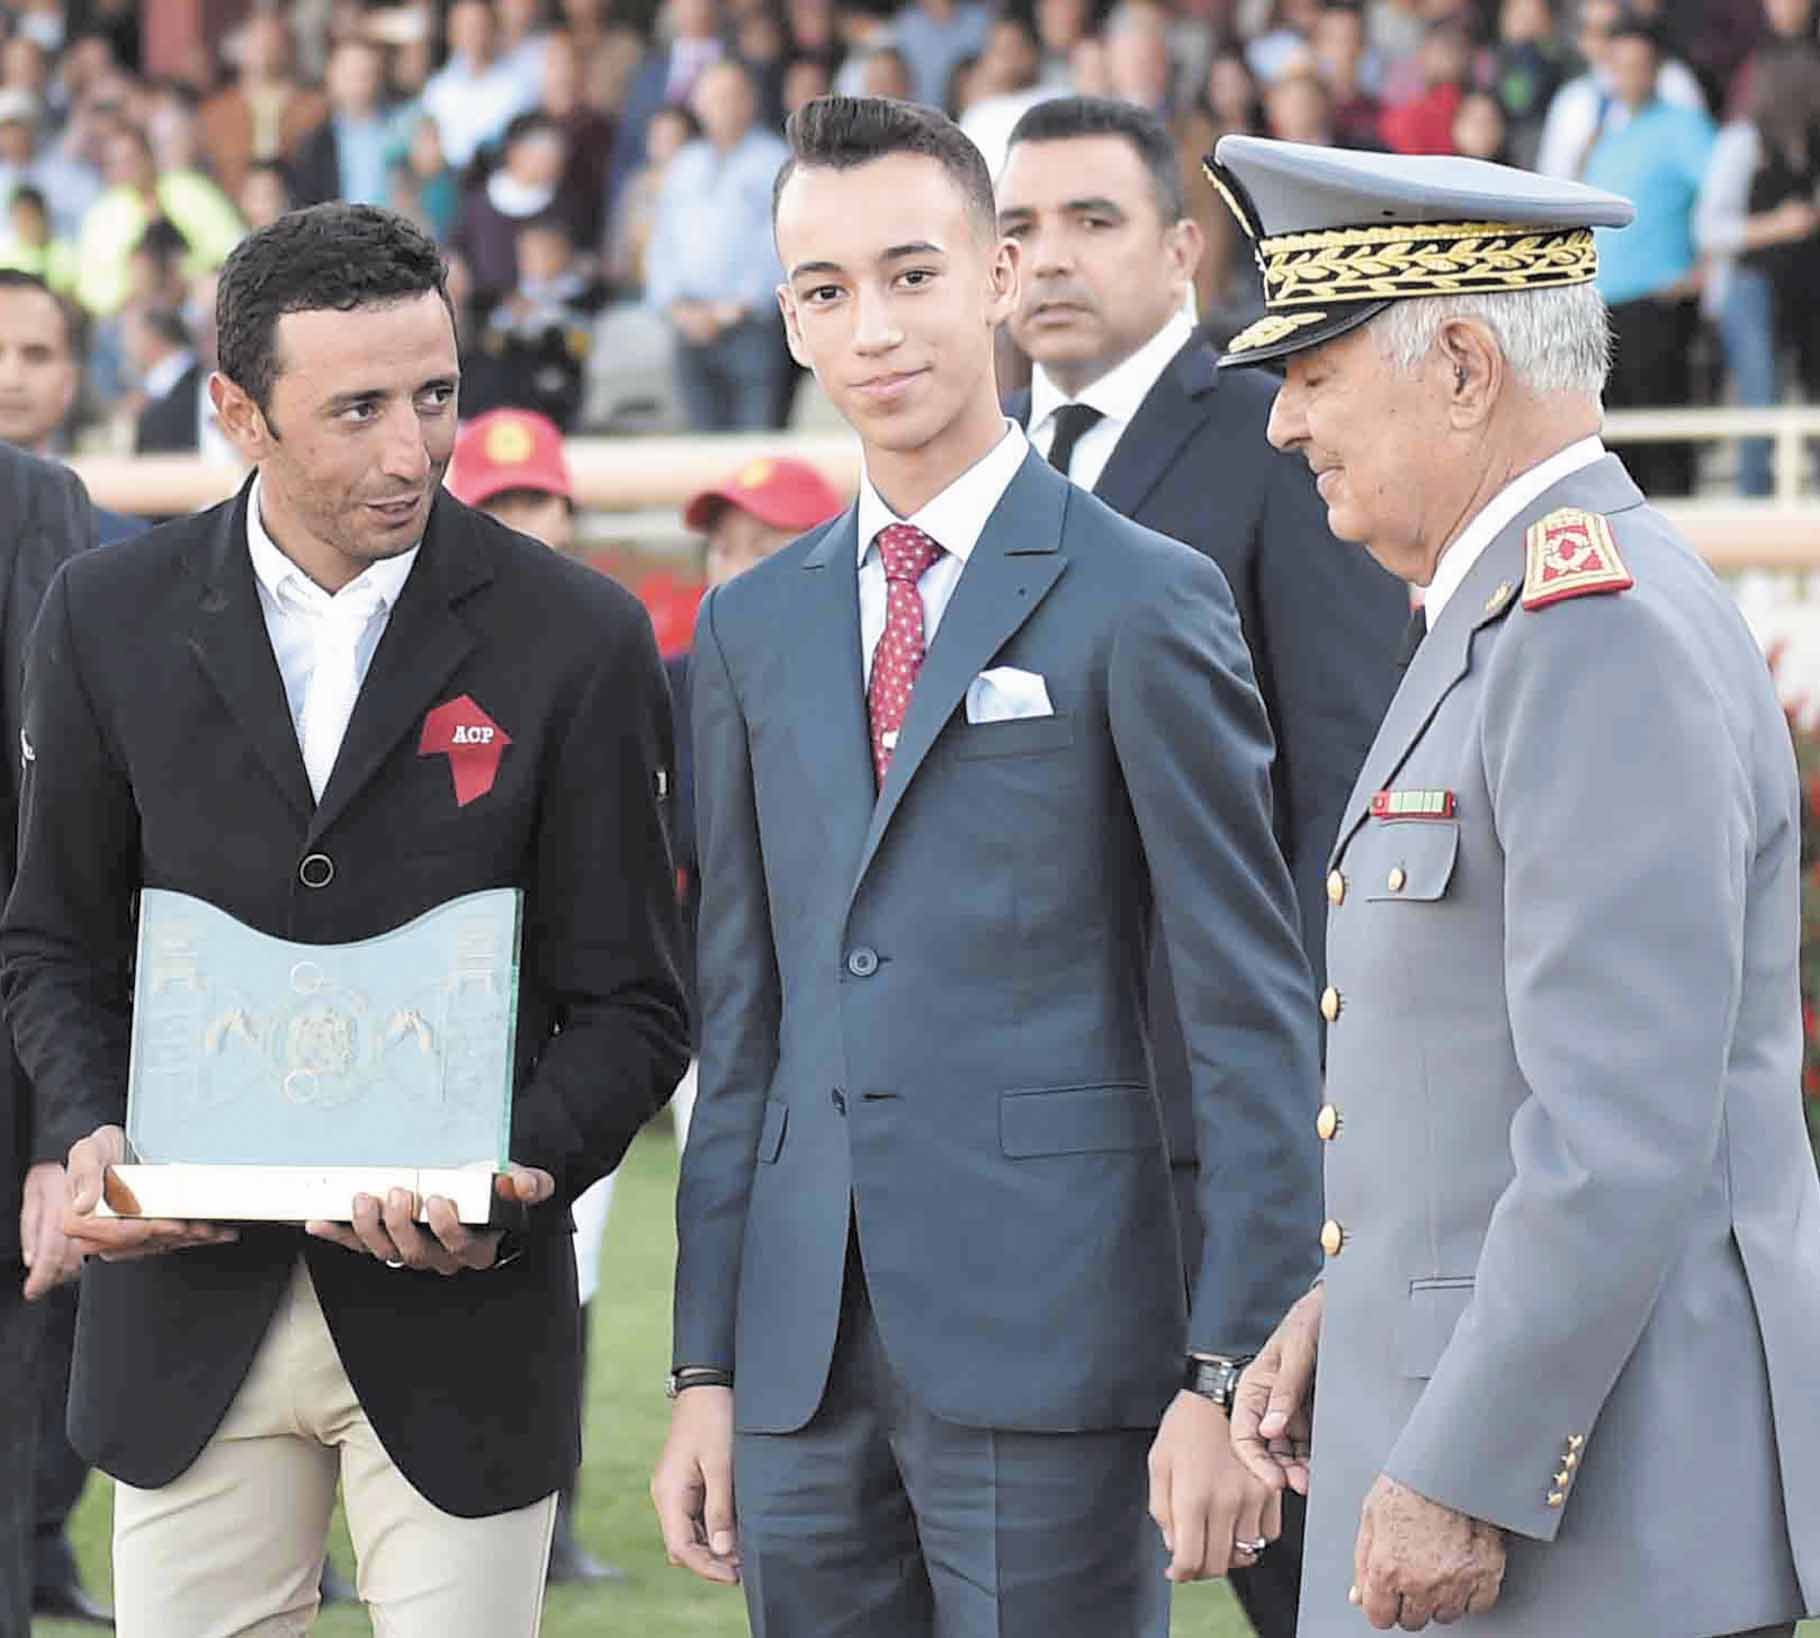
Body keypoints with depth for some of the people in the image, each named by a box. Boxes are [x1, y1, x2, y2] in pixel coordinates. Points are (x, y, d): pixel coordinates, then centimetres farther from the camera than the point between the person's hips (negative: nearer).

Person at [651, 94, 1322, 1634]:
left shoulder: (1142, 604, -2)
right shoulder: (753, 626, 15)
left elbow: (1255, 1017, -5)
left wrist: (1230, 1373, -11)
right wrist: (707, 1370, 11)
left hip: (1049, 1334, -5)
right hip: (809, 1374, 5)